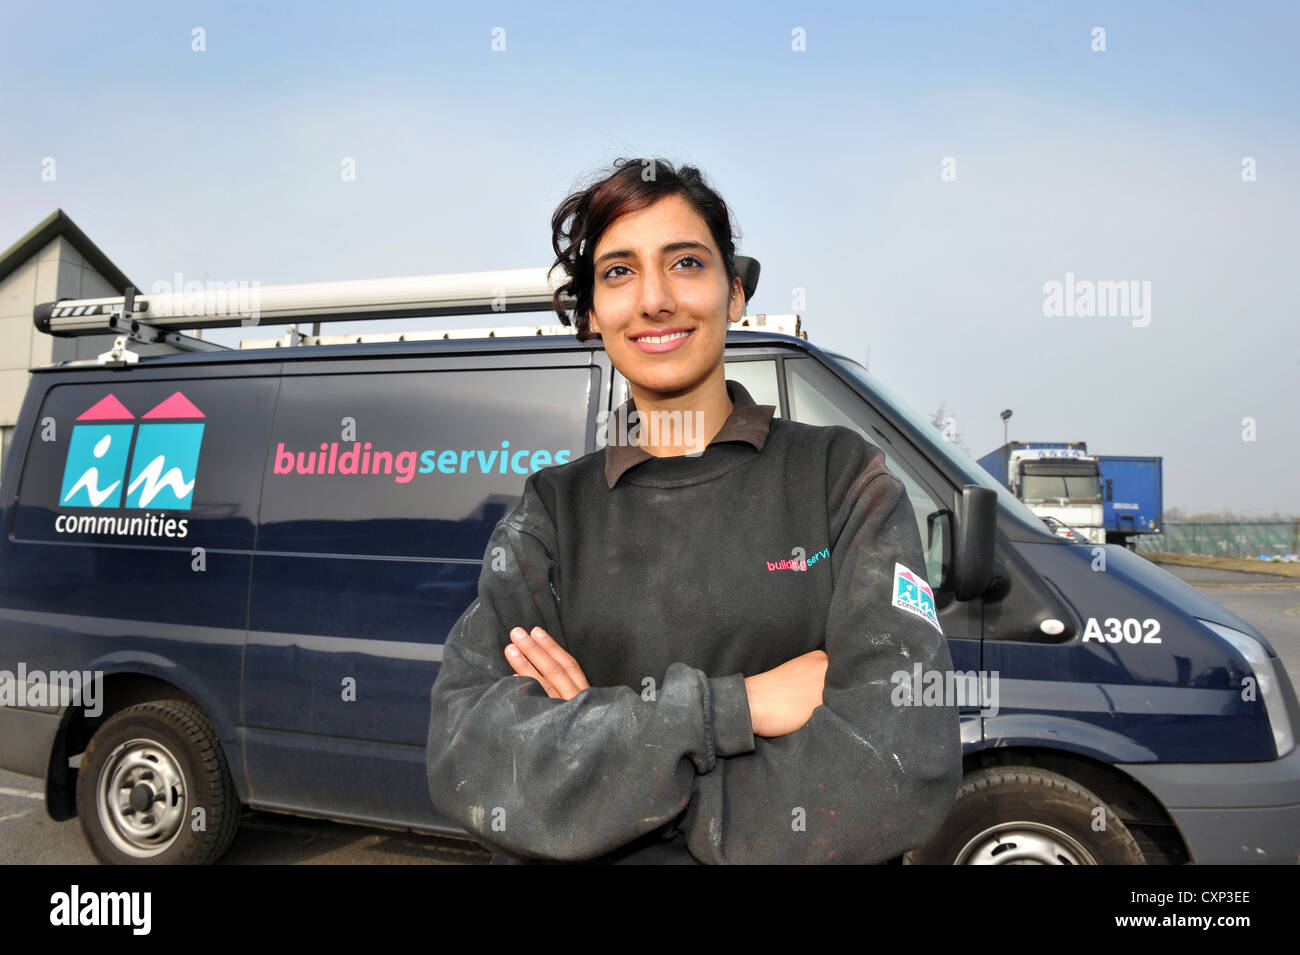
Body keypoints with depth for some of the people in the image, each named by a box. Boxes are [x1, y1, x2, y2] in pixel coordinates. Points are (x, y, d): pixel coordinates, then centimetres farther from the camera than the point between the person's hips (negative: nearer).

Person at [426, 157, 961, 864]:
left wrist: (596, 739, -18)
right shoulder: (551, 509, -5)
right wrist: (734, 706, -24)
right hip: (578, 868, 1)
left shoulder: (843, 476, -10)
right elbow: (465, 763, -17)